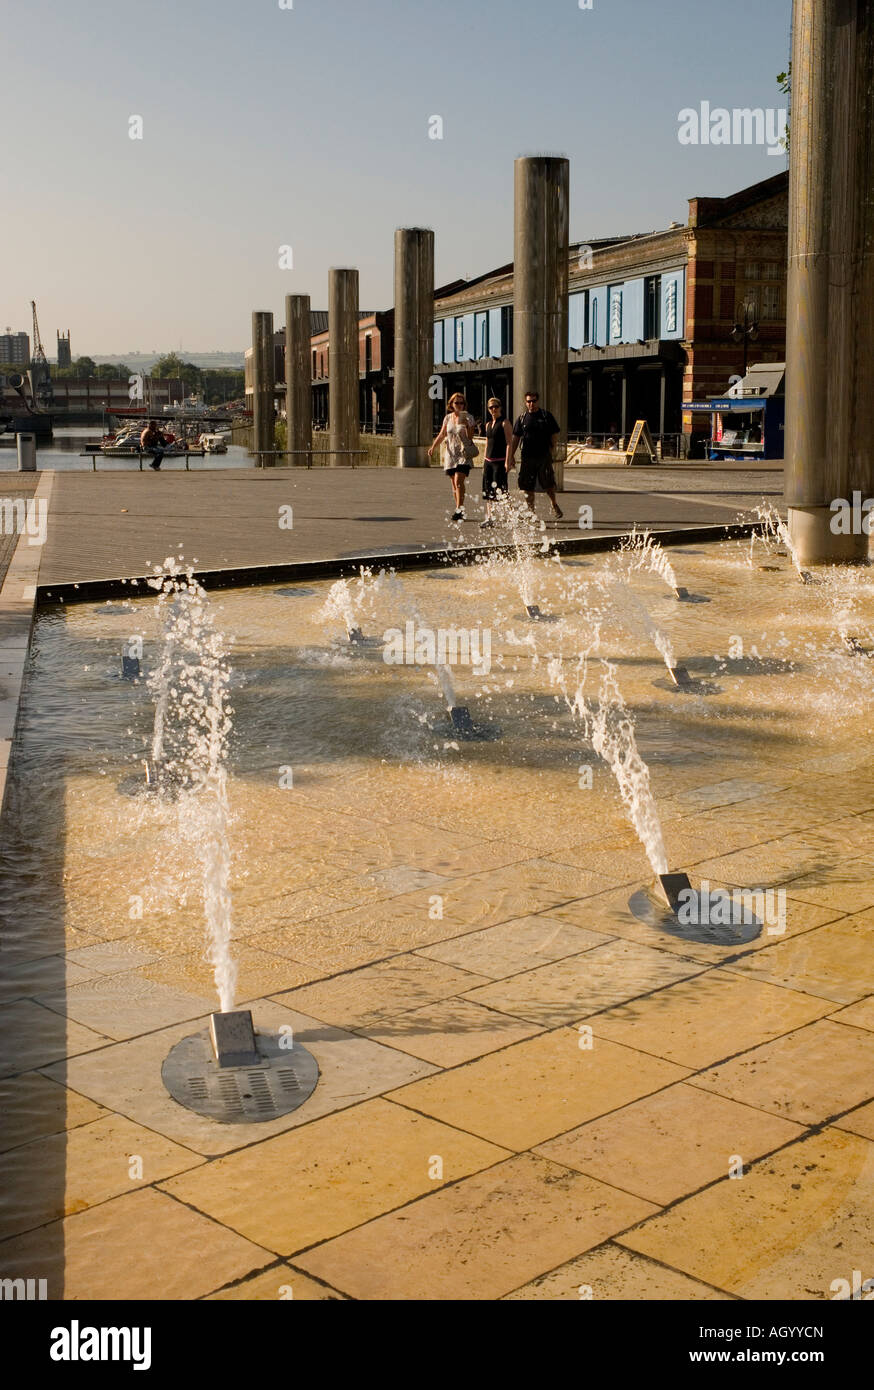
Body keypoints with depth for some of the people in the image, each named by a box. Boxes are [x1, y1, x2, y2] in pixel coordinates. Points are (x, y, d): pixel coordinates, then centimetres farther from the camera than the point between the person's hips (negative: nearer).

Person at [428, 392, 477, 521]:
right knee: (454, 484, 6)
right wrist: (433, 447, 2)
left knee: (459, 481, -19)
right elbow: (441, 435, 14)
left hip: (463, 453, -4)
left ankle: (459, 509, -21)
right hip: (450, 453, 4)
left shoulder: (468, 418, -1)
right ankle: (459, 510, 14)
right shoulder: (448, 418, 9)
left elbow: (470, 437, -6)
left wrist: (466, 425, -20)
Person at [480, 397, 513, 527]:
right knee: (488, 491, 5)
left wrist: (507, 461, -17)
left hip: (500, 461, -7)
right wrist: (484, 462, 18)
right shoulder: (488, 424, 16)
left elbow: (509, 443, -10)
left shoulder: (504, 422, -5)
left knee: (500, 489, -11)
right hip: (488, 461, 7)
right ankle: (489, 518, 8)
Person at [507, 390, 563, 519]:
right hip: (527, 457, 2)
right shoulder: (522, 418, 9)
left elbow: (554, 435, 5)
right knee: (527, 486, 2)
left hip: (544, 456, -2)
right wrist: (511, 456, 5)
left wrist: (550, 451, -3)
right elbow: (516, 438, 11)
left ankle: (554, 505, 18)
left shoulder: (546, 416, 3)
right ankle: (531, 510, 14)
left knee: (548, 484, -6)